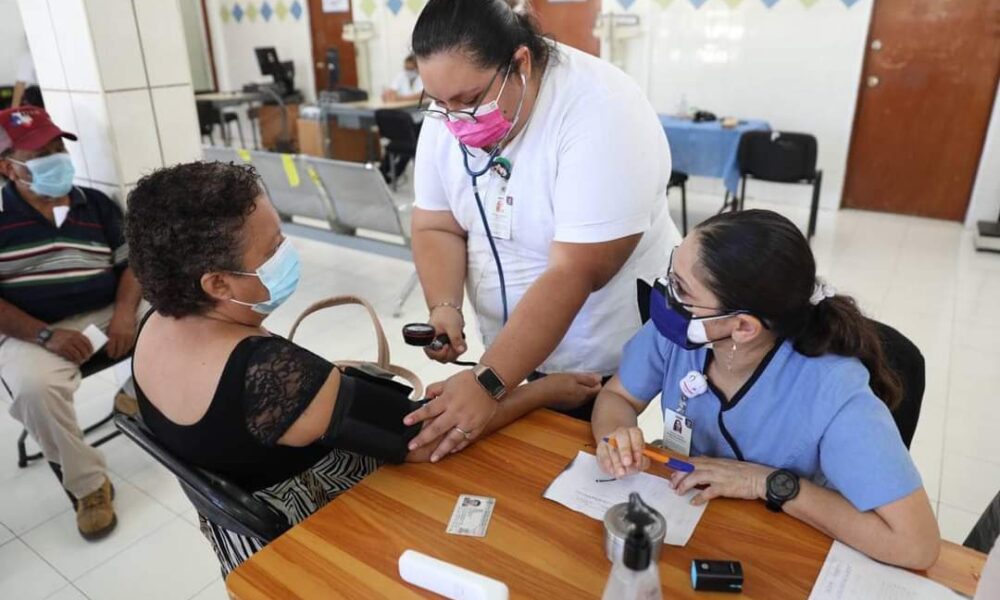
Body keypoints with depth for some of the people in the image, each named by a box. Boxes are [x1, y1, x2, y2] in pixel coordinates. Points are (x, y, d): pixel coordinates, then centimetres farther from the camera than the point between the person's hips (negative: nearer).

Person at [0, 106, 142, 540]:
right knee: (35, 390, -33)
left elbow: (132, 263, 7)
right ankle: (88, 484, -13)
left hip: (108, 316, 3)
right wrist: (45, 335, -19)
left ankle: (136, 394, 7)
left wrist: (125, 313, -14)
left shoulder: (98, 205, 9)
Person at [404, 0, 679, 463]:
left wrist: (488, 383, -36)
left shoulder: (599, 113, -28)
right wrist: (444, 308, -20)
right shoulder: (450, 111, -8)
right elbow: (436, 227, -2)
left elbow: (574, 274, -32)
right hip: (513, 350, 6)